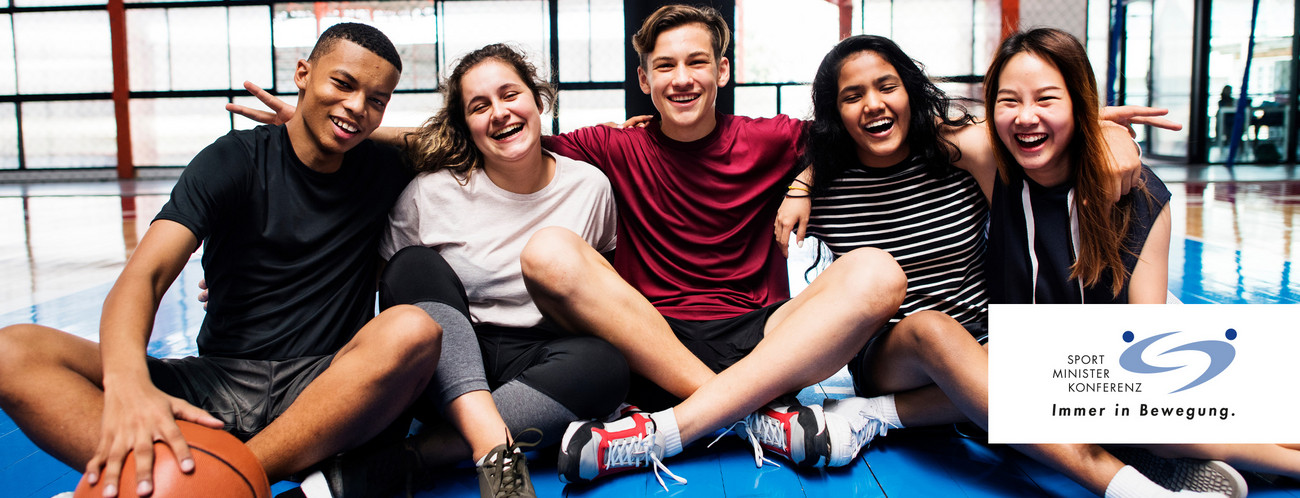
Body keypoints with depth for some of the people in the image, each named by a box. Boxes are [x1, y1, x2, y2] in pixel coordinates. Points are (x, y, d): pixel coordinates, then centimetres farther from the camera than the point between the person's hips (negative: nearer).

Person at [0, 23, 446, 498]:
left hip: (326, 390, 0)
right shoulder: (236, 161, 1)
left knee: (414, 329, -33)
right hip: (217, 384, 0)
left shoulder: (385, 172, 8)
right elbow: (144, 274, -13)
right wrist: (127, 382, -34)